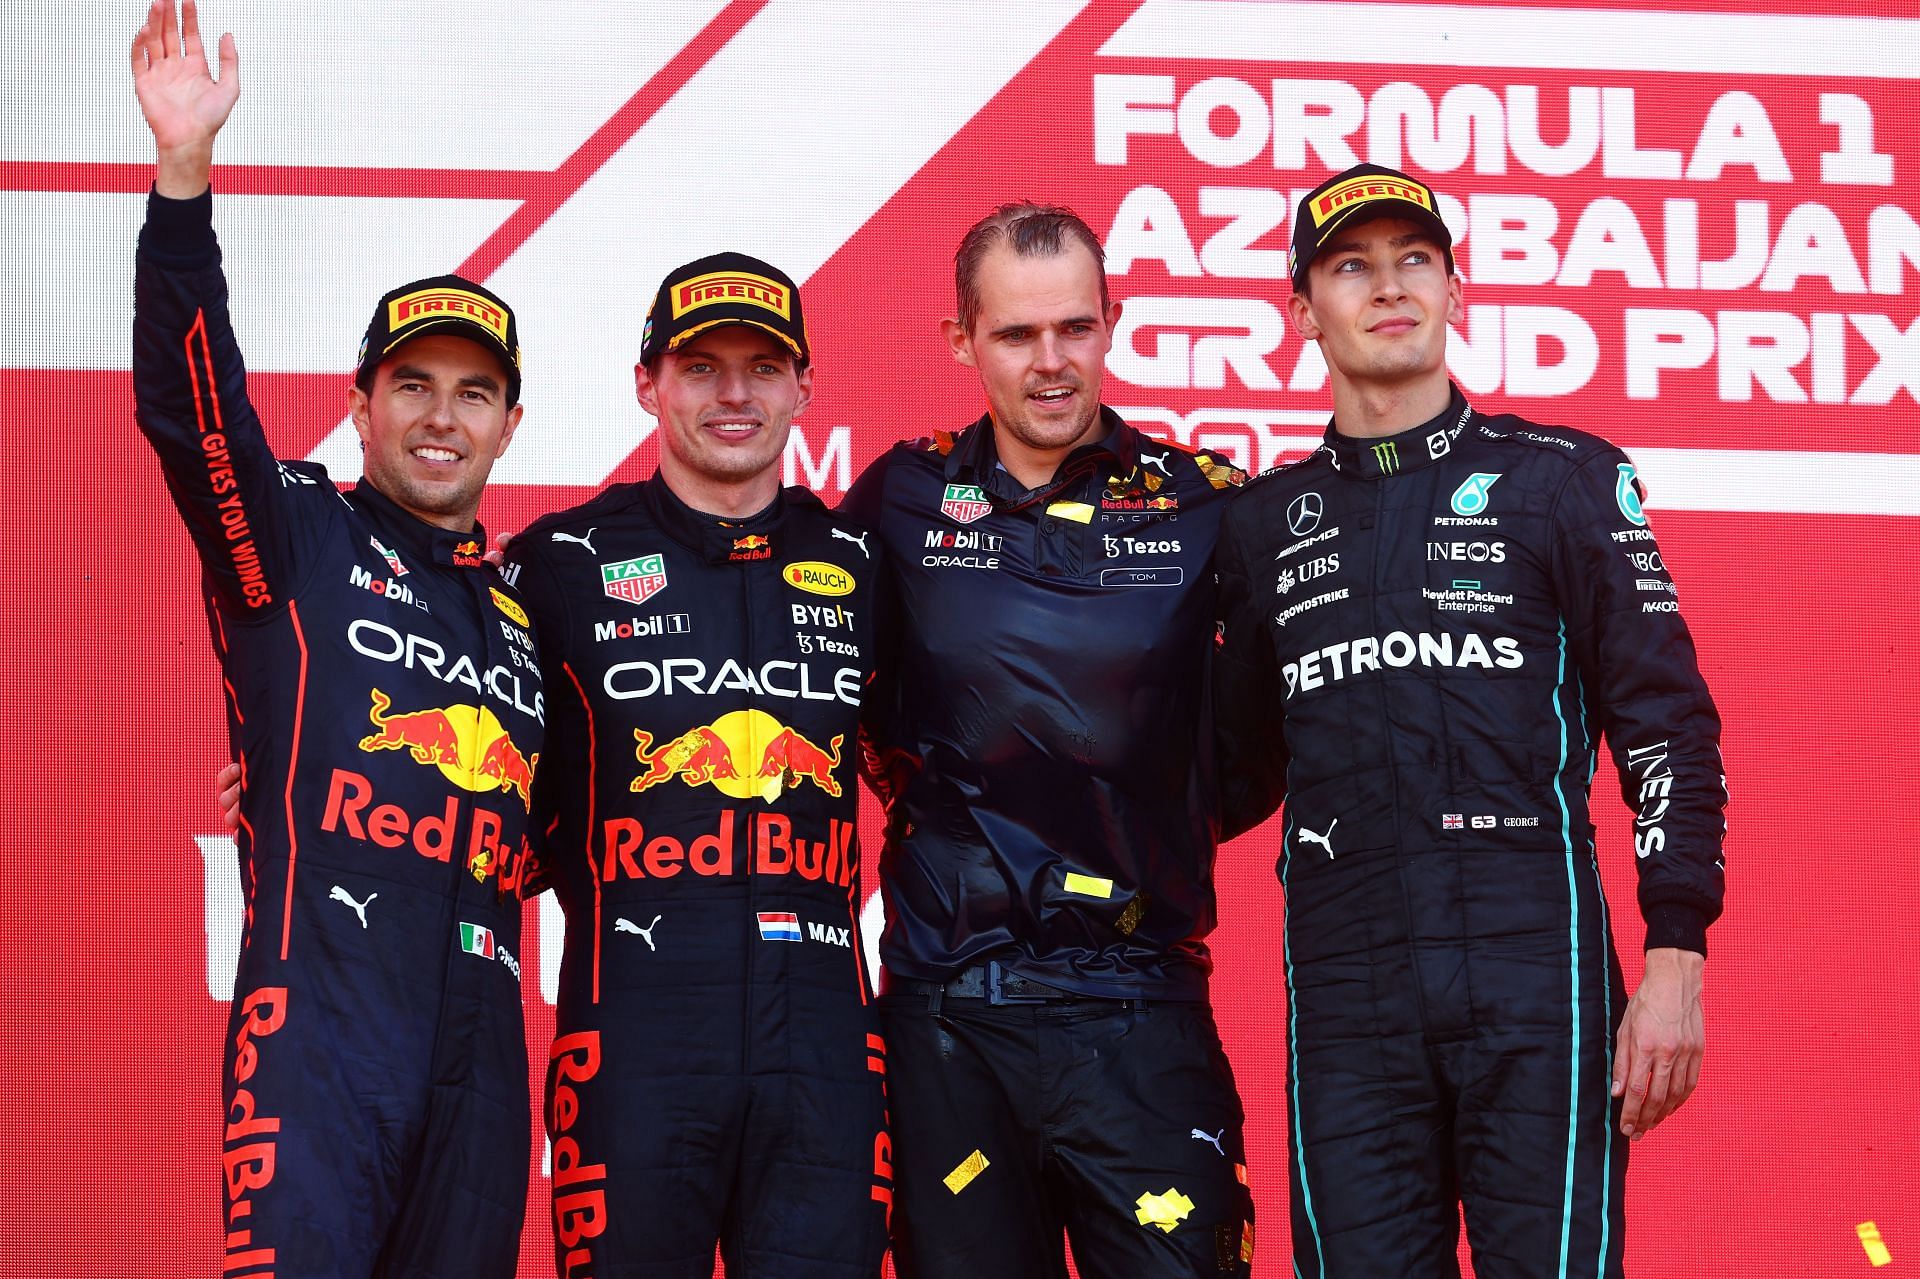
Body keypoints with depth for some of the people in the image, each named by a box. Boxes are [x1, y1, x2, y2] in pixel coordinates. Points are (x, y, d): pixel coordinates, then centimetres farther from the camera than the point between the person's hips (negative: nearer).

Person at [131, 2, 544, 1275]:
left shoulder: (522, 608, 23)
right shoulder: (297, 539, 8)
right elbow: (187, 402, -9)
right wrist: (185, 169, -19)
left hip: (477, 1040, 6)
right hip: (321, 1017, -6)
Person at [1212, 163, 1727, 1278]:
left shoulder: (1566, 480, 6)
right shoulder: (1267, 525, 16)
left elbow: (1669, 727, 2)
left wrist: (1676, 955, -6)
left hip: (1537, 976, -3)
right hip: (1346, 991, 3)